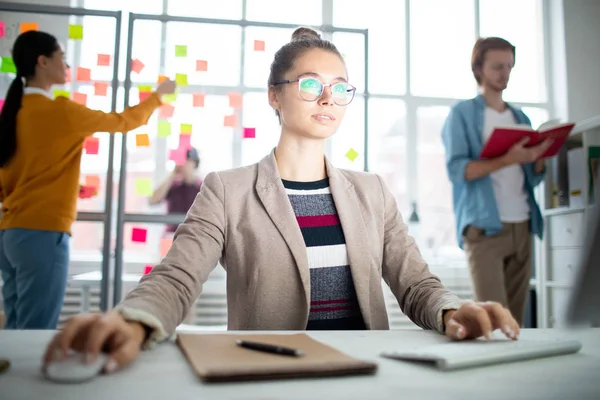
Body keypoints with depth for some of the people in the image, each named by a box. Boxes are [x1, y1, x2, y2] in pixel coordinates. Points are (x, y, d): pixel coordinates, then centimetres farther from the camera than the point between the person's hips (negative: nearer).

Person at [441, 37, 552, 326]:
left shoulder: (520, 117, 20)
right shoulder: (462, 114, 3)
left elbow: (533, 177, 18)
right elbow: (456, 169, -11)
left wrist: (540, 156, -3)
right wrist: (507, 159, -20)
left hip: (522, 225, 6)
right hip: (484, 226, -6)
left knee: (515, 318, 5)